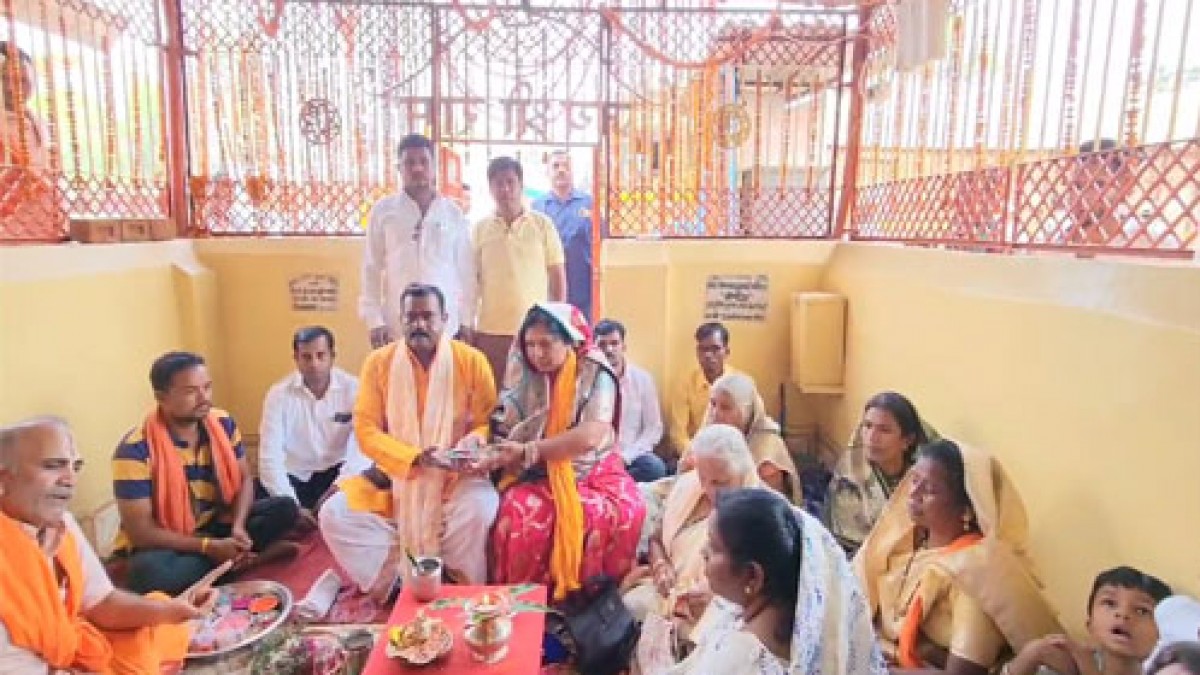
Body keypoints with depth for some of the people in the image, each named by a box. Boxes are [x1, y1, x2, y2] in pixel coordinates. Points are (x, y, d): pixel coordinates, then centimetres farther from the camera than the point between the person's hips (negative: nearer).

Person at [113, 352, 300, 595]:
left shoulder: (224, 424, -6)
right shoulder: (136, 450, -21)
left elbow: (244, 479, 3)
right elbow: (140, 531, -21)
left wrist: (238, 528, -17)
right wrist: (209, 547, -28)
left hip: (218, 525, 4)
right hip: (167, 543, -3)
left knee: (286, 508, -12)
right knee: (149, 571, -37)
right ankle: (244, 556, -19)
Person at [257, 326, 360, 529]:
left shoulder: (353, 388, -11)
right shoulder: (279, 394, -10)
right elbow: (270, 457, -15)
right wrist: (293, 506, -26)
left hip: (338, 472, -1)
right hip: (294, 476, 1)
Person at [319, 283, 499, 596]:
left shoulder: (471, 361, -7)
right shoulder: (378, 362, -4)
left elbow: (488, 424, -3)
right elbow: (366, 430, -6)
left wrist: (471, 445, -27)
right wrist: (414, 458, -20)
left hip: (456, 475, -2)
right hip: (395, 474, 2)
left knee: (480, 509, -32)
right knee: (334, 514, -18)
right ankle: (394, 586, 0)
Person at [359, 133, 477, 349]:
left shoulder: (453, 213, 6)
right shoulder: (383, 211, 4)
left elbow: (466, 271, 7)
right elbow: (371, 270, 4)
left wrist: (466, 321, 5)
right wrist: (375, 320, -2)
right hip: (397, 327, 0)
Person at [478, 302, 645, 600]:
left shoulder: (597, 376, -9)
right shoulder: (525, 381, 2)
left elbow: (589, 437, -23)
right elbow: (507, 438, 0)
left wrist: (527, 451, -25)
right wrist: (494, 455, -23)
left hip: (594, 473, -2)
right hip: (543, 477, 2)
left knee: (625, 513, -31)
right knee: (517, 513, -30)